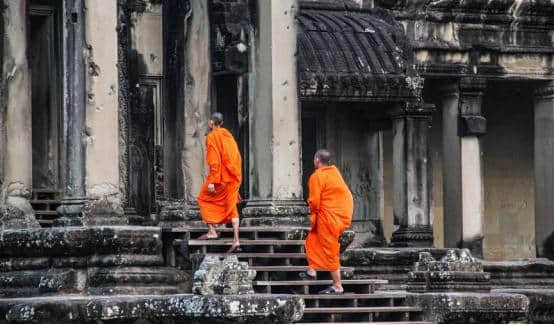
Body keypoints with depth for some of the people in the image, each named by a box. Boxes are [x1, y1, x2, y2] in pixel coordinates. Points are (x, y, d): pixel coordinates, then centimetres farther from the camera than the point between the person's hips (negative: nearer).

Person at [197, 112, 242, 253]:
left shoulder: (212, 137, -9)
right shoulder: (228, 136, 14)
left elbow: (214, 160, -17)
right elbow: (237, 158, 16)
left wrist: (212, 181, -18)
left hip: (220, 177, -7)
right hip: (234, 176, 7)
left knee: (204, 199, 13)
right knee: (231, 207, 6)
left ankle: (212, 231, 6)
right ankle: (236, 240, -3)